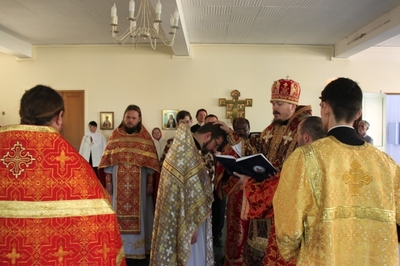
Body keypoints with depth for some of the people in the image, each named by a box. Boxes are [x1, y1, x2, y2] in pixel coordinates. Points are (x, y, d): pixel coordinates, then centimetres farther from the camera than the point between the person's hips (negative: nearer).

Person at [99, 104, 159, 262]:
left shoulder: (145, 137, -1)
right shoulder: (115, 135, 4)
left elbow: (151, 163, -2)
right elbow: (108, 161, 4)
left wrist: (150, 183, -6)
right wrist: (108, 181, -2)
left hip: (139, 184, -1)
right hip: (119, 184, 1)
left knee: (138, 213, 6)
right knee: (119, 213, 7)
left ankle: (138, 247, 19)